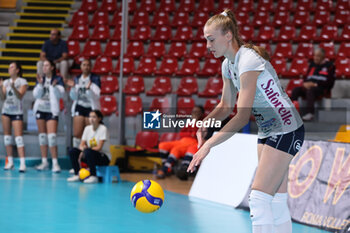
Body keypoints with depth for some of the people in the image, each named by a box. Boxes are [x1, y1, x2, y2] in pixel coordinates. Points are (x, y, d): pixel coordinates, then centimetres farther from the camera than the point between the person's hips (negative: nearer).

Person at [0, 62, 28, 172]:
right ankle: (10, 161, 11)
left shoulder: (22, 82, -2)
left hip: (17, 112, -5)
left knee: (18, 137, -13)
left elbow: (20, 96, -14)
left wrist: (13, 87, -29)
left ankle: (22, 163, -19)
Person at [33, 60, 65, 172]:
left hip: (52, 111, -4)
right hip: (40, 109, 5)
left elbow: (60, 94, -12)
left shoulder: (58, 79, -2)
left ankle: (55, 163, -9)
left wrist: (54, 86, -28)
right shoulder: (41, 79, 9)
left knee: (52, 136, -12)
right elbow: (36, 94, 3)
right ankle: (44, 162, 13)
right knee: (42, 136, 7)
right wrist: (40, 84, -12)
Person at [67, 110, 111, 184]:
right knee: (73, 151, -13)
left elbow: (99, 147, -19)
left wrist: (86, 150, -22)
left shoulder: (103, 129, -13)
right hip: (91, 155, 6)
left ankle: (93, 176, -28)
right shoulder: (87, 128, 5)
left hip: (104, 158, -6)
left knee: (88, 152, -36)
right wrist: (83, 148, -22)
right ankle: (77, 175, -12)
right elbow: (81, 145, 2)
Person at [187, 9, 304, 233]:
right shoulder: (228, 64, 4)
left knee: (259, 199, -15)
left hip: (287, 130, -10)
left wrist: (209, 145, -33)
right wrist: (206, 122, -6)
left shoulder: (248, 62, -25)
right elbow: (226, 105, 14)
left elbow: (242, 117, -30)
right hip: (268, 131, 10)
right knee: (276, 201, 10)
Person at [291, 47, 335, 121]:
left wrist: (316, 84, -15)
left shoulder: (329, 65, 1)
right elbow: (307, 77, 23)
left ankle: (310, 113, -47)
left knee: (310, 90, -37)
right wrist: (305, 83, -2)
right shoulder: (312, 64, 19)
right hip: (309, 86, 6)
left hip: (322, 89, -6)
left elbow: (329, 82, -7)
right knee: (296, 90, -20)